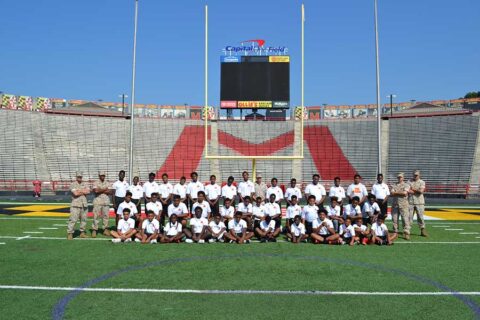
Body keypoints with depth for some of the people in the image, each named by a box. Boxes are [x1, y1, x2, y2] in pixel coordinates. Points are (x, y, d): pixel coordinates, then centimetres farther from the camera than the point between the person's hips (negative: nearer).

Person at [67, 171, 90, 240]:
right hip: (76, 204, -5)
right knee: (73, 219, -10)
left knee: (84, 219, 8)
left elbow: (88, 191, -3)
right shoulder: (73, 184, -1)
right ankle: (70, 233, -5)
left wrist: (79, 191, -8)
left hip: (84, 204, 5)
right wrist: (83, 192, -3)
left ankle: (82, 233, 17)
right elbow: (75, 193, -15)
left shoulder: (84, 184, 14)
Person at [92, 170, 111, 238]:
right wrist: (104, 189, -6)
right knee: (96, 216, -5)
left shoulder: (107, 183, 12)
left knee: (106, 216, 6)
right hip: (98, 201, -4)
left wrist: (100, 190, -10)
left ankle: (105, 229, 12)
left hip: (106, 201, 4)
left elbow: (109, 192, 1)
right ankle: (94, 230, -2)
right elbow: (96, 191, -15)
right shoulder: (96, 183, 1)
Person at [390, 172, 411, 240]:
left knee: (405, 219, -8)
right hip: (395, 204, 4)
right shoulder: (394, 185, 17)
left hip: (403, 204, -4)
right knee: (394, 219, 5)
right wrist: (400, 193, -7)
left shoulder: (406, 185, 6)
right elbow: (391, 194, 3)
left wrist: (396, 192, -2)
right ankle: (395, 232, 12)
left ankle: (406, 233, -9)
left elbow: (405, 193, -10)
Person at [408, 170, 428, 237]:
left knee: (420, 217, 2)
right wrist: (417, 191, -9)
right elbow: (408, 191, -6)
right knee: (409, 216, 1)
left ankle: (422, 231, 9)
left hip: (419, 202, -1)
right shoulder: (409, 182, 8)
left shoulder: (422, 182, 6)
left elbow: (421, 191, -10)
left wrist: (413, 189, -3)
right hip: (410, 202, 1)